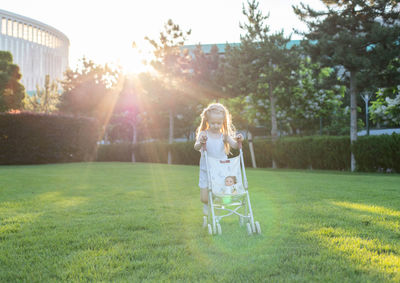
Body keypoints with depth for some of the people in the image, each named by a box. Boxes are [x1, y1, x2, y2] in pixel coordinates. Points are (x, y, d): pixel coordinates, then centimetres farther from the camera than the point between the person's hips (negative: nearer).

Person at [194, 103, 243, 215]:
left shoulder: (224, 136, -1)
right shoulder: (203, 134, -7)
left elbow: (234, 145, -11)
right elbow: (196, 147, -21)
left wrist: (237, 141, -32)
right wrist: (200, 143, -43)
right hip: (206, 171, -1)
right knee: (204, 198, 1)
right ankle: (206, 204, 38)